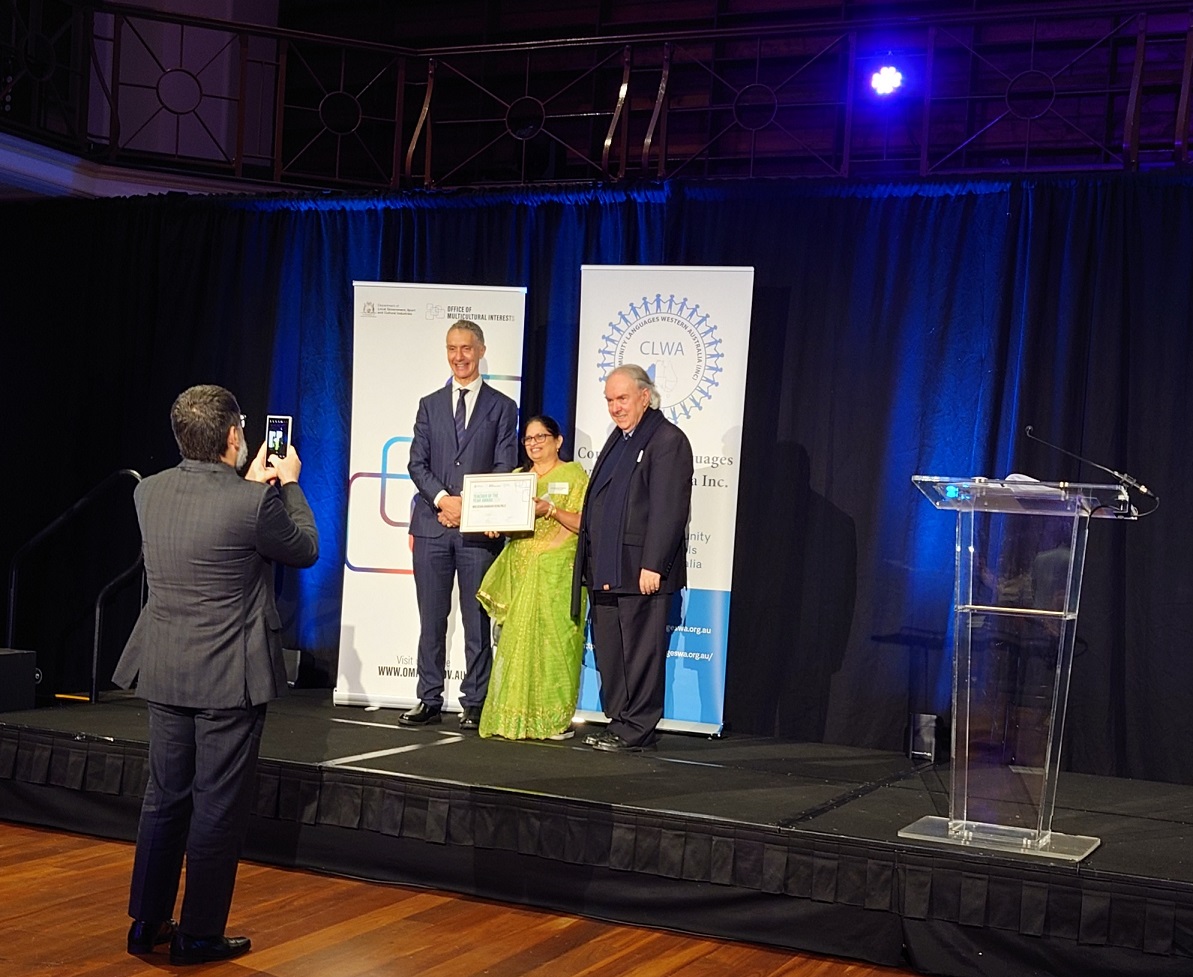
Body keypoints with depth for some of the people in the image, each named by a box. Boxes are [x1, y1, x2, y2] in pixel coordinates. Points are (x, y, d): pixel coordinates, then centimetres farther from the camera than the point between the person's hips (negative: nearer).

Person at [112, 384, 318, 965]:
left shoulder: (149, 492, 0)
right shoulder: (252, 502, -19)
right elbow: (306, 550, -1)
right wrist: (288, 484, 10)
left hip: (163, 672, 6)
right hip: (229, 676, -6)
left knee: (164, 797, 16)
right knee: (218, 806, 5)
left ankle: (147, 924, 25)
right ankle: (199, 936, 13)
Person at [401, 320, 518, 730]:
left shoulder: (501, 407, 7)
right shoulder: (429, 405, 14)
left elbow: (505, 467, 1)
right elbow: (417, 463, 7)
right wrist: (442, 499, -11)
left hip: (478, 528, -2)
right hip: (432, 526, 2)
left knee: (477, 622, 2)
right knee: (431, 620, 5)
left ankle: (474, 704, 8)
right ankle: (429, 700, 12)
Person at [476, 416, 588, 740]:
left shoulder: (573, 474, 3)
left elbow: (584, 523, -6)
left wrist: (551, 509, -18)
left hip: (556, 571, -5)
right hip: (520, 570, 5)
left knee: (551, 639, -9)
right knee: (516, 639, -1)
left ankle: (556, 718, -5)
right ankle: (517, 716, 1)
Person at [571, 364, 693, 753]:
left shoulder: (668, 440, -9)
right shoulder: (618, 438, 20)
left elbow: (669, 509, -17)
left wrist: (652, 566, -21)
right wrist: (592, 564, 18)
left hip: (641, 570, -9)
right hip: (606, 568, 9)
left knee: (641, 650, -3)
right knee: (608, 650, 12)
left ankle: (636, 729, 3)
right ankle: (618, 721, 20)